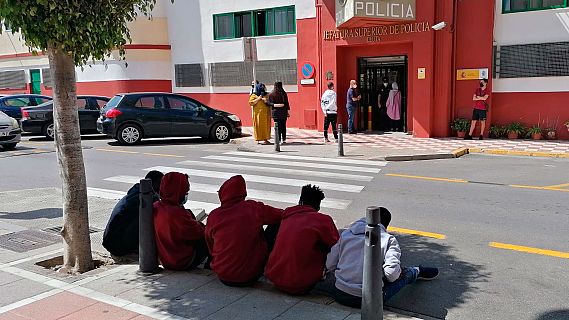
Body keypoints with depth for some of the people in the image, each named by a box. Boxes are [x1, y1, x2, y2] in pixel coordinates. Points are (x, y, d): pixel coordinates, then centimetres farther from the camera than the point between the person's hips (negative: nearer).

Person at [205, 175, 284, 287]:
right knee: (275, 227, 11)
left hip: (223, 277, 3)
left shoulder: (213, 216, -4)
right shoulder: (254, 208, -10)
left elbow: (211, 248, 9)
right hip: (250, 277, -3)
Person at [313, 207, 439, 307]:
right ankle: (418, 272, 47)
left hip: (339, 295, 3)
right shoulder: (389, 239, -3)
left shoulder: (346, 233, 6)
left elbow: (330, 265, 5)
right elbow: (392, 273, -15)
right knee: (405, 274, 17)